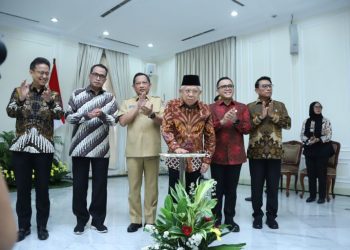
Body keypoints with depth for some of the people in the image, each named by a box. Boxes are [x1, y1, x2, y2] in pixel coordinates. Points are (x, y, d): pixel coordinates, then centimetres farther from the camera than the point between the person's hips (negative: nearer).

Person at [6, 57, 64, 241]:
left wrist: (49, 102, -32)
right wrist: (21, 99, -27)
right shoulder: (19, 91, 5)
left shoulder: (53, 94, 4)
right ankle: (23, 226, 21)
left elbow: (59, 114, -12)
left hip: (44, 147, 0)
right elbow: (10, 112, -8)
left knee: (42, 188, 5)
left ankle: (42, 226, 18)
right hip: (21, 146, 1)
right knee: (22, 188, 6)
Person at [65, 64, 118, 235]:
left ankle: (98, 220, 20)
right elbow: (68, 117, 1)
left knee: (100, 185, 6)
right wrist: (86, 115, -15)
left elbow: (114, 121, 1)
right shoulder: (77, 94, 5)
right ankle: (81, 220, 22)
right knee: (79, 184, 6)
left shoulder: (109, 98, 6)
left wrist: (102, 114, -18)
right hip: (80, 147, 0)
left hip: (101, 148, 1)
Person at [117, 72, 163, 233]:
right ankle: (135, 220, 17)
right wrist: (138, 106, -8)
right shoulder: (127, 103, 12)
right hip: (133, 151, 1)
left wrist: (151, 114, -23)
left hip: (152, 150, -1)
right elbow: (122, 121, -3)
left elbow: (163, 121, -3)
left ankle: (150, 220, 16)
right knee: (134, 187, 6)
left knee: (151, 186, 5)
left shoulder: (157, 101, 9)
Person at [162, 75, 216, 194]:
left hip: (196, 160, 1)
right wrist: (176, 148, -22)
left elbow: (210, 136, 3)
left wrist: (207, 159, 0)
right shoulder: (172, 106, -3)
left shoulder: (205, 110, 0)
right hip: (176, 158, -1)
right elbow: (166, 130, -8)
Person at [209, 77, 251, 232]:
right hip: (217, 155, -1)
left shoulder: (242, 107, 9)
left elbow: (247, 129, 1)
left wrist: (236, 121, -16)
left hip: (235, 155, 2)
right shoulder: (211, 108, 3)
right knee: (217, 189, 6)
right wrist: (222, 122, -21)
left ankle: (230, 219, 22)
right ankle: (216, 219, 18)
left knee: (231, 189, 9)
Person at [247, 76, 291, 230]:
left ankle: (271, 216, 20)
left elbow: (287, 124, -1)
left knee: (273, 186, 6)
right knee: (257, 186, 5)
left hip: (275, 152, 1)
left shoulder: (279, 105, 9)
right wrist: (261, 116, -13)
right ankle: (257, 216, 18)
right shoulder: (250, 107, 4)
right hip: (256, 153, -1)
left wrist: (273, 115, -11)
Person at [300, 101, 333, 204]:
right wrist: (308, 141, -16)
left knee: (321, 174, 0)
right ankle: (312, 195, 16)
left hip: (322, 151, -3)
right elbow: (302, 135, 4)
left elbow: (329, 136, -7)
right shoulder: (306, 121, 7)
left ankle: (322, 196, 9)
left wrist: (318, 140, -23)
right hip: (309, 150, 3)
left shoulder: (326, 121, -1)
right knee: (311, 173, 6)